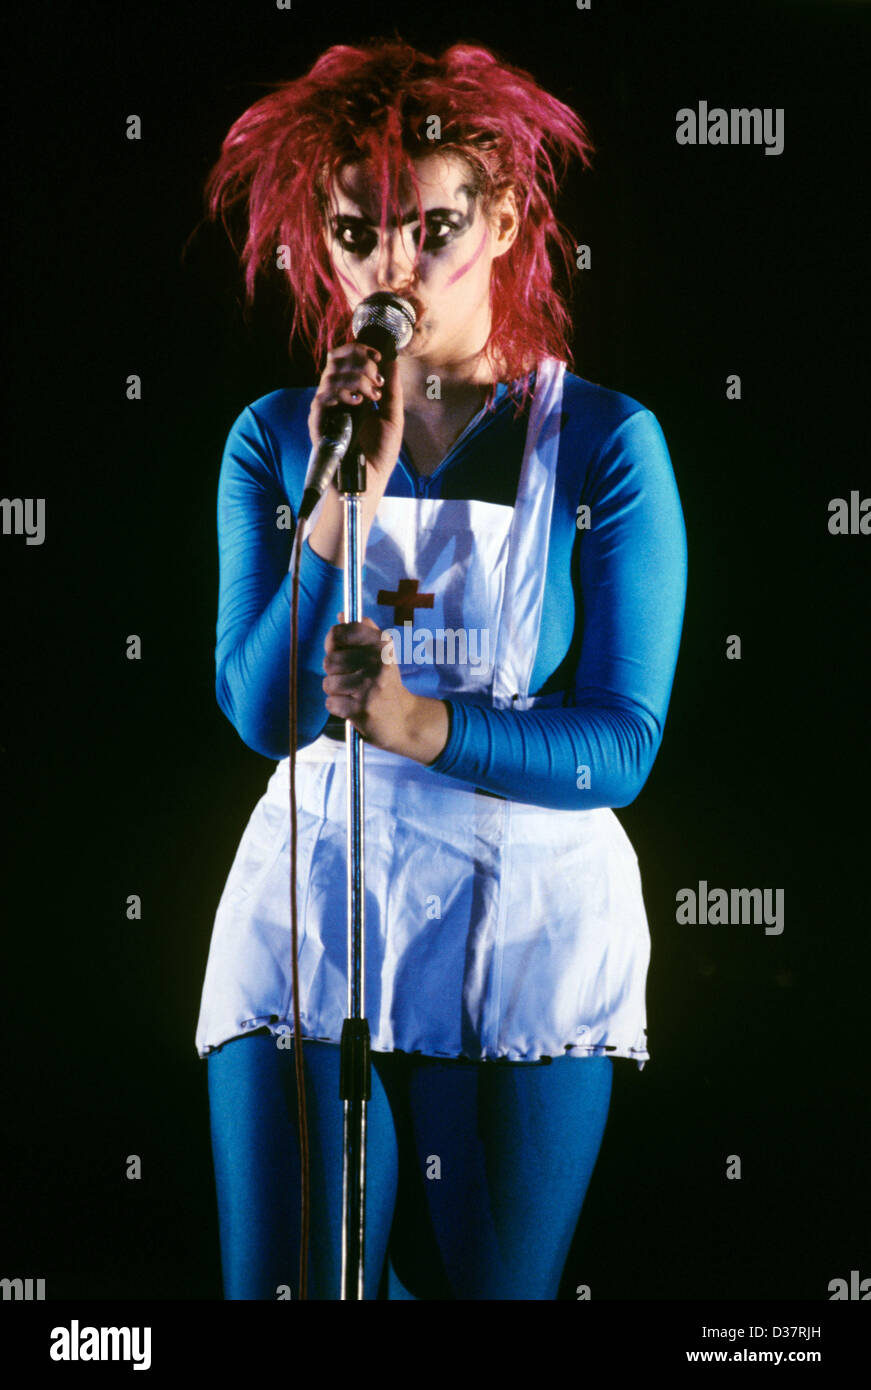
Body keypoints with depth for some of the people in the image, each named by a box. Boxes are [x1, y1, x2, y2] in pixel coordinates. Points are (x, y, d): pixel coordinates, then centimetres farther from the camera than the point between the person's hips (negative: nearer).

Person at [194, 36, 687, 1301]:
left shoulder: (604, 443, -5)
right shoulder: (277, 440, 2)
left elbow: (622, 746, -9)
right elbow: (264, 715, -7)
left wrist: (421, 725, -25)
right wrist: (343, 504, -18)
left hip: (531, 924, -1)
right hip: (311, 910, 1)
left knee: (496, 1280, 11)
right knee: (280, 1280, 2)